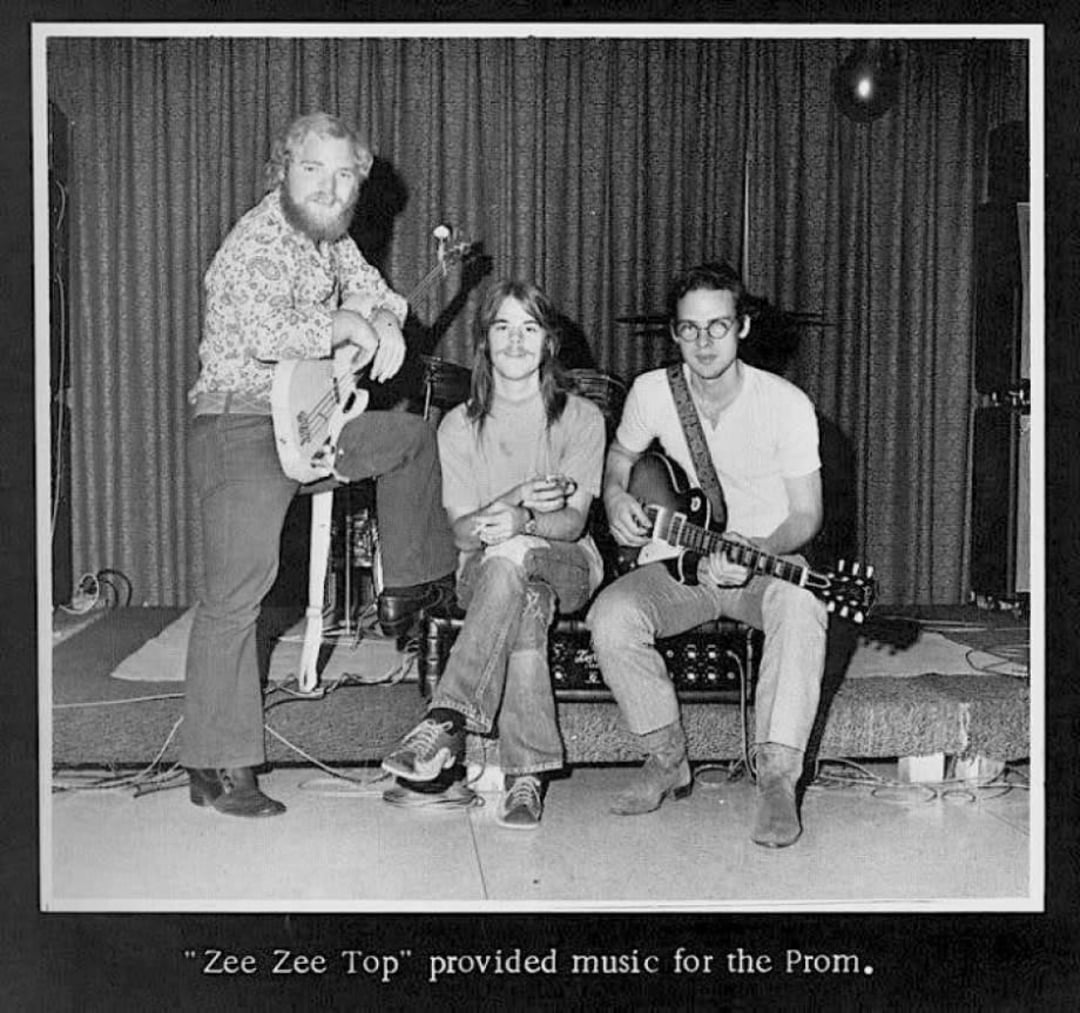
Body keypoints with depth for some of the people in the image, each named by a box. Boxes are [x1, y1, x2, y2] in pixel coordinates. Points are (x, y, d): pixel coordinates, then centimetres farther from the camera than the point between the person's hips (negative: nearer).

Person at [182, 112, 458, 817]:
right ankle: (217, 770, -7)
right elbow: (265, 335, -35)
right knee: (235, 596, -12)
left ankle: (410, 587, 32)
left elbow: (368, 288, 24)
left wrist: (385, 320, -1)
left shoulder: (328, 236, 10)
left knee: (414, 437, 22)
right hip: (242, 430, -9)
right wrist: (346, 325, -18)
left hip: (306, 421, 9)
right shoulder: (256, 244, -17)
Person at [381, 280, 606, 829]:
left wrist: (522, 523, -30)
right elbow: (462, 532, -3)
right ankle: (527, 774, -40)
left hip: (567, 566, -1)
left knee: (512, 556, -39)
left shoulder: (581, 418, 3)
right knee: (525, 606, -38)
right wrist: (518, 498, -23)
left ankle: (446, 722, -46)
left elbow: (573, 521, -8)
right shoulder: (460, 426, 6)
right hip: (485, 572, 1)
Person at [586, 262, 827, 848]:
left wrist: (755, 551, -27)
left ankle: (777, 776, -31)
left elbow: (807, 514, -8)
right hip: (680, 562, 3)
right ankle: (666, 758, -7)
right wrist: (616, 499, -5)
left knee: (801, 606, -38)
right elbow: (620, 455, 18)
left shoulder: (786, 404, -12)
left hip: (765, 562, -2)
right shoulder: (652, 392, -4)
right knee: (610, 617, -27)